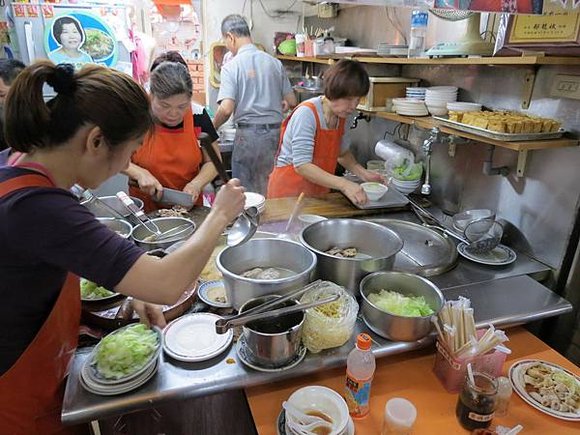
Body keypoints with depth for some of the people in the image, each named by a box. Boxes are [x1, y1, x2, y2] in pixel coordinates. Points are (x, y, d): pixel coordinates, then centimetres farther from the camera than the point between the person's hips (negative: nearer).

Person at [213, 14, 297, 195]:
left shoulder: (231, 66, -7)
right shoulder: (275, 63, 5)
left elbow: (226, 109, -16)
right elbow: (291, 102, 8)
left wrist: (212, 127, 3)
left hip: (249, 134, -4)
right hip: (276, 132, 4)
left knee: (246, 192, 10)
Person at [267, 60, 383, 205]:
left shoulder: (341, 115, 0)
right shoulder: (307, 113, -21)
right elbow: (301, 165, -28)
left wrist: (362, 173, -2)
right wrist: (343, 184, -35)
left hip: (319, 191, 6)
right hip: (291, 189, -6)